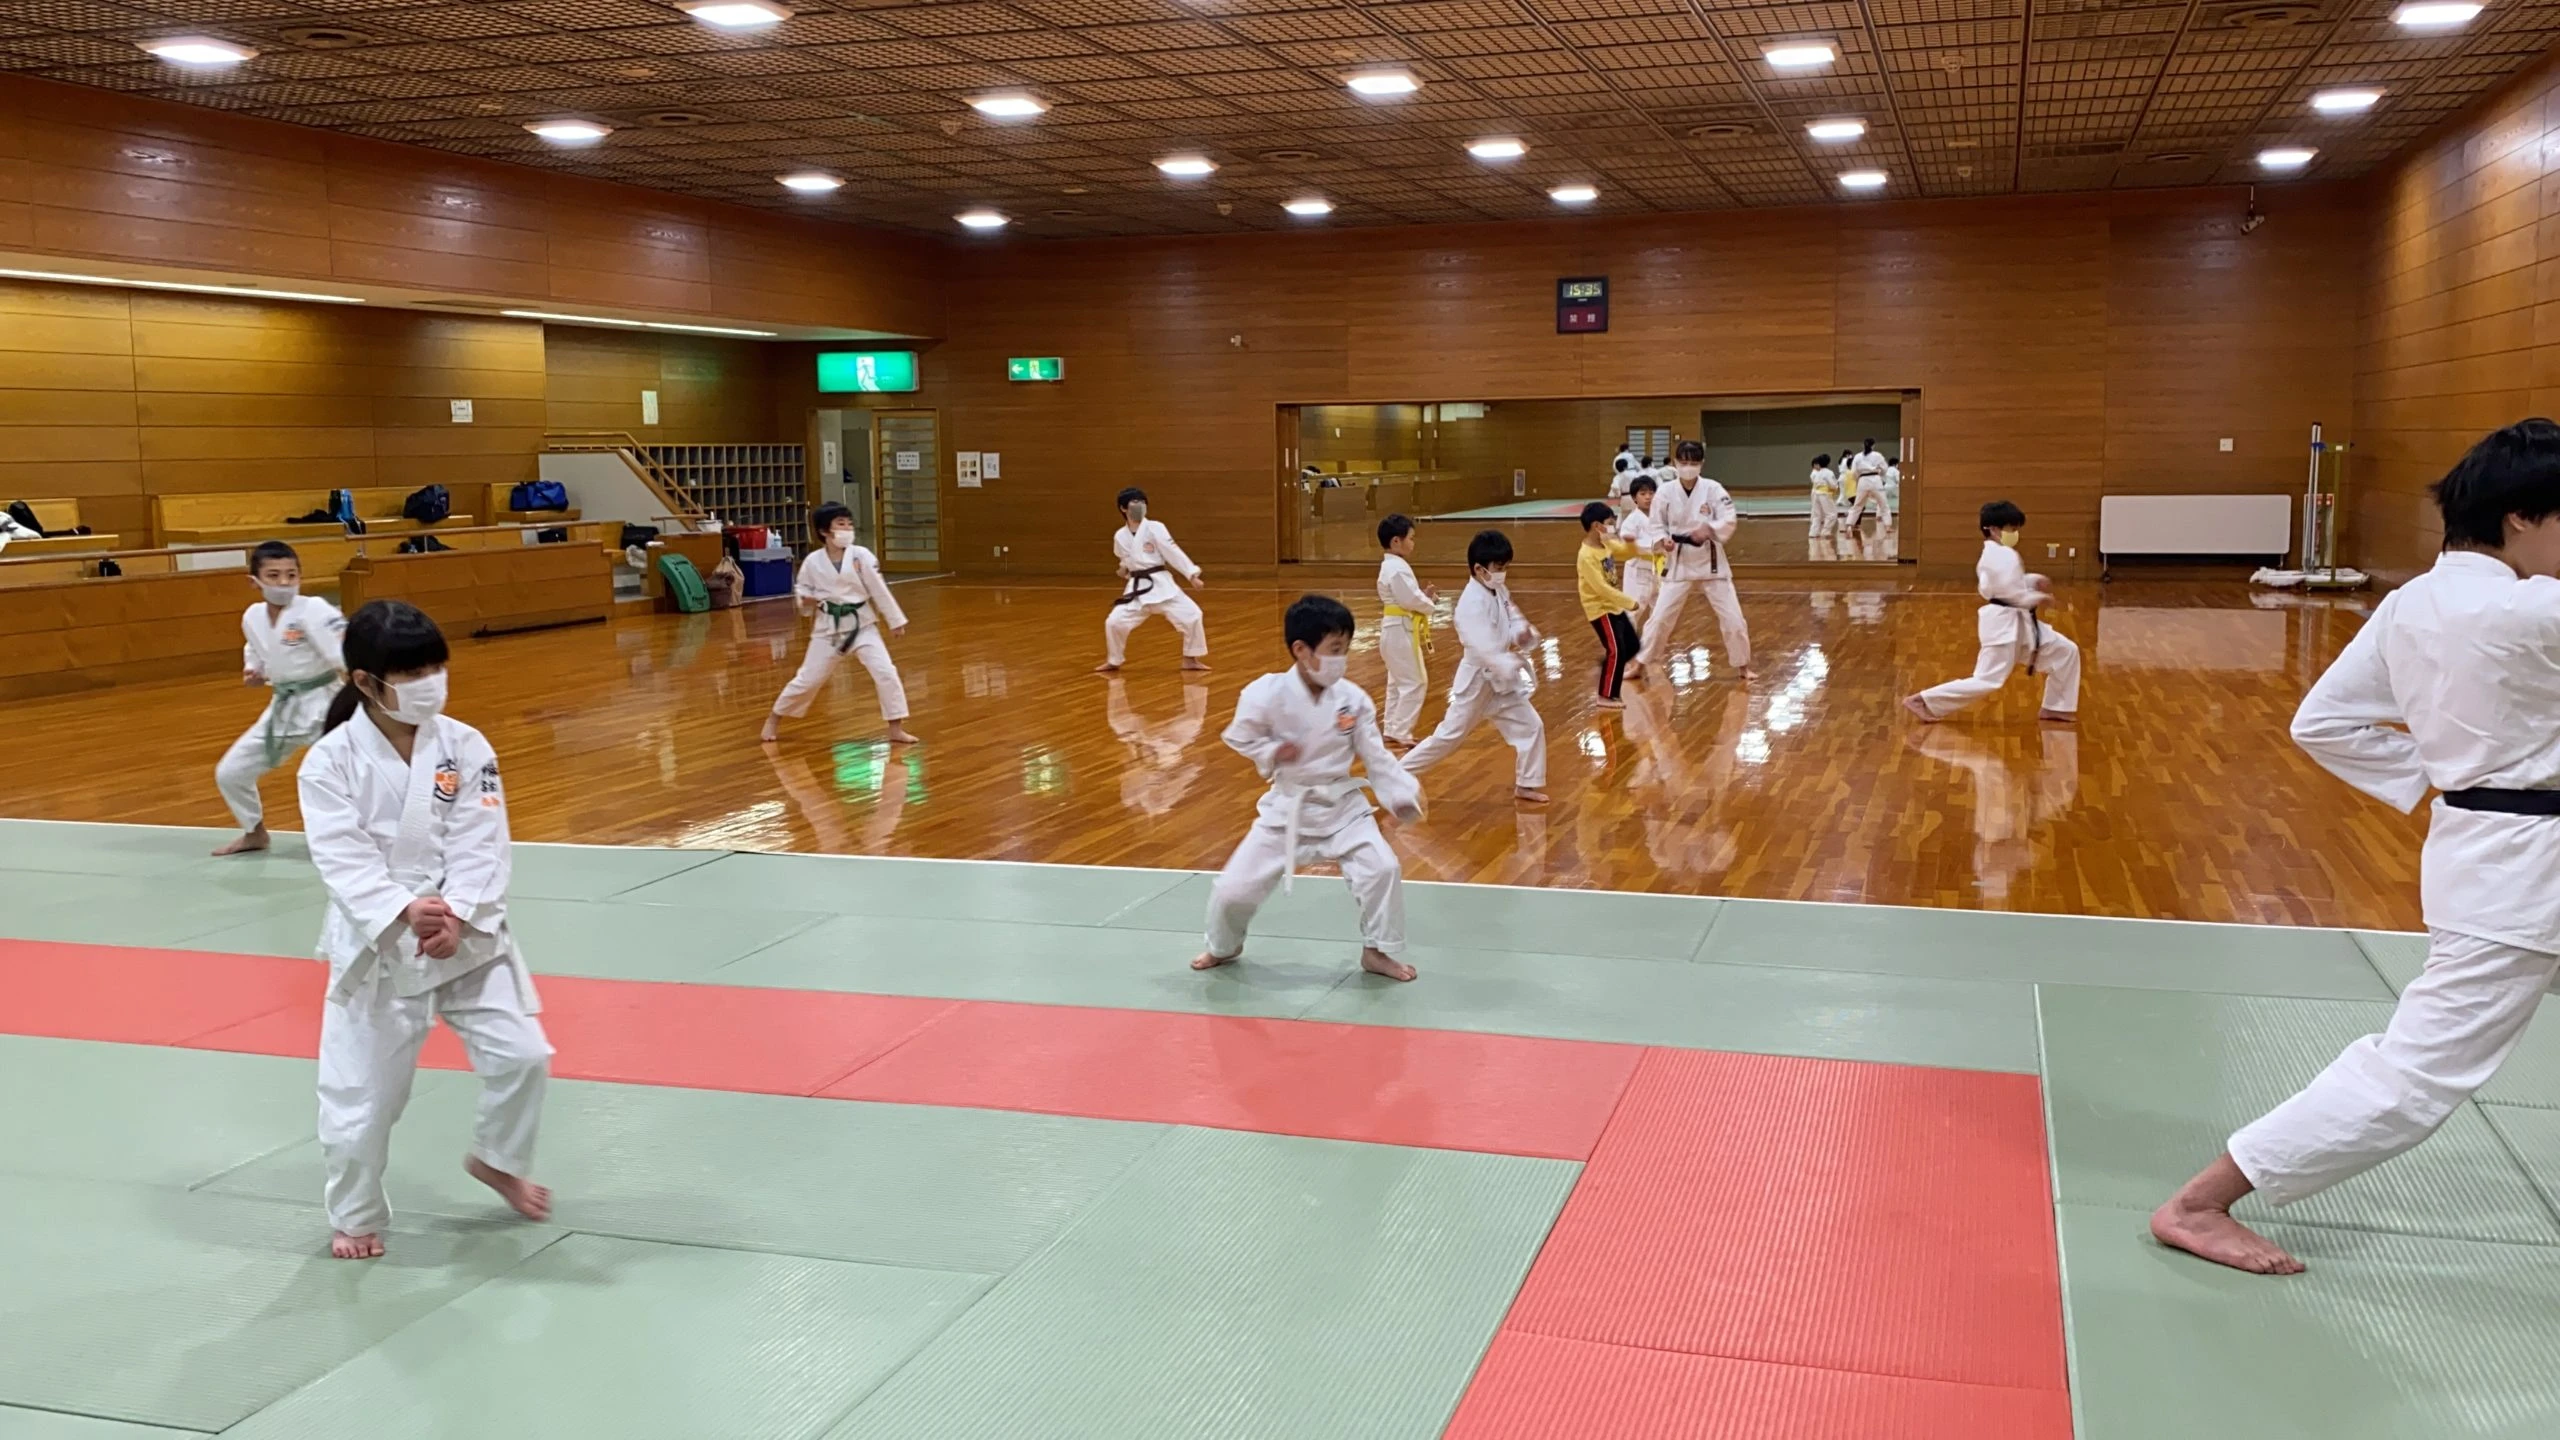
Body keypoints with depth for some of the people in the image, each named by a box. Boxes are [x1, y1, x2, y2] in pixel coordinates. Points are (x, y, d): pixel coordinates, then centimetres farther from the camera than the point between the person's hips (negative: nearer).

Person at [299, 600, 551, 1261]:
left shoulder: (464, 746, -4)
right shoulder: (331, 762, -10)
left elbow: (482, 845, -9)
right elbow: (345, 861, -17)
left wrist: (457, 916, -24)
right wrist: (405, 912, -32)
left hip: (468, 939, 2)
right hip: (375, 949, -2)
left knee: (522, 1056, -3)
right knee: (357, 1096, 4)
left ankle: (497, 1161, 27)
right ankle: (356, 1215, 30)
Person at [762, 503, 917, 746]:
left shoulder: (860, 555, -9)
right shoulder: (813, 561, -7)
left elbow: (879, 590, -4)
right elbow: (802, 594, 7)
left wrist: (895, 620, -2)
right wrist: (805, 601, -16)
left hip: (861, 624, 0)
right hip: (829, 627, 0)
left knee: (885, 672, -11)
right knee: (808, 679, 7)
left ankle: (896, 729, 1)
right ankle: (773, 719, 28)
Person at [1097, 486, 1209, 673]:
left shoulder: (1155, 528, -8)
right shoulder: (1120, 536, 3)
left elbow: (1173, 553, -13)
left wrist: (1192, 575, -17)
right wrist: (1124, 569, 7)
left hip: (1161, 584, -2)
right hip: (1137, 587, 2)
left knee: (1191, 615, -11)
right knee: (1114, 622, -6)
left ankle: (1190, 659, 9)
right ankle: (1113, 661, 19)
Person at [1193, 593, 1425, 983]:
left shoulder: (1353, 699, -11)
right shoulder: (1268, 694, -19)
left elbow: (1377, 757, -5)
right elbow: (1238, 736, -4)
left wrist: (1403, 793, -18)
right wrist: (1271, 752, -22)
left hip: (1343, 807, 1)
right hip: (1286, 810, -1)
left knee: (1383, 868, -15)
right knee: (1234, 887, 0)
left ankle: (1377, 951, 10)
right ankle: (1223, 948, 34)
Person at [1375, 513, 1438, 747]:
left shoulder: (1390, 566, 13)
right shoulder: (1398, 568, -20)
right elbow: (1411, 600, -22)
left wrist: (1424, 596, 5)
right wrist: (1430, 602, -5)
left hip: (1396, 629, 11)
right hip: (1401, 631, -11)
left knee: (1398, 682, 18)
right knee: (1414, 682, -7)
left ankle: (1392, 730, 24)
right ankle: (1400, 733, -5)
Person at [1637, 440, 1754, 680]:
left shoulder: (1713, 489, -10)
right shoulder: (1666, 492, -7)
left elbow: (1729, 521, -14)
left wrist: (1710, 529, -33)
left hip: (1710, 561, 0)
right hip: (1679, 563, 0)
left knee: (1731, 616, 2)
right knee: (1660, 617, 1)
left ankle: (1744, 666, 20)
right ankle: (1640, 664, 16)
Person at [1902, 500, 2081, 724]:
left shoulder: (1995, 554, 15)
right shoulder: (2003, 556, -18)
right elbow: (2013, 593, -24)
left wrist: (2035, 581, 5)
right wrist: (2041, 598, -10)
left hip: (2019, 622, 11)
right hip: (2004, 623, -11)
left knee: (2065, 651, 13)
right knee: (1987, 681, -13)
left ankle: (2055, 708, 21)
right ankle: (1922, 701, -8)